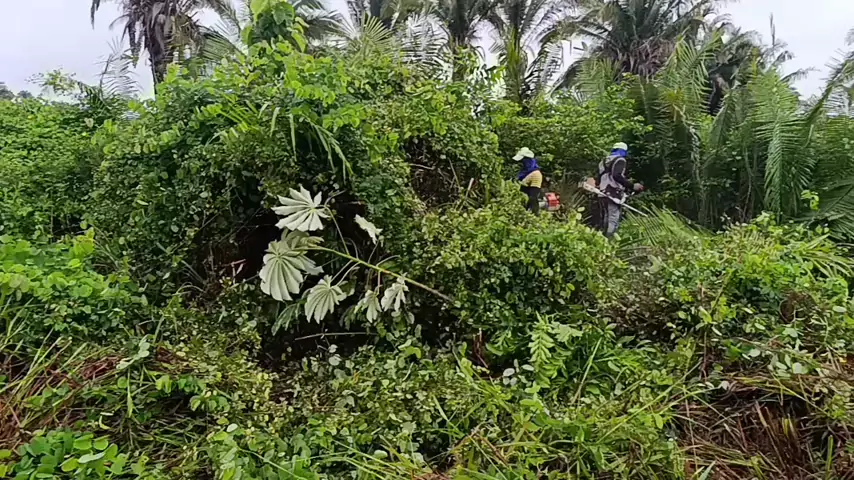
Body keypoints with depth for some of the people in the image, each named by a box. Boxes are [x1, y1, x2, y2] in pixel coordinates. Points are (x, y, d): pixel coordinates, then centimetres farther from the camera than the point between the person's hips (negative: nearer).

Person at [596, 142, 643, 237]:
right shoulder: (620, 160, -3)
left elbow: (598, 178, 19)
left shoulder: (604, 161, 20)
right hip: (614, 194, -8)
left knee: (604, 219, 13)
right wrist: (632, 186, -18)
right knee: (613, 219, -10)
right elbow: (617, 176, -18)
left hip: (602, 194, 8)